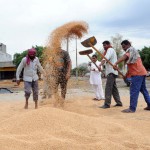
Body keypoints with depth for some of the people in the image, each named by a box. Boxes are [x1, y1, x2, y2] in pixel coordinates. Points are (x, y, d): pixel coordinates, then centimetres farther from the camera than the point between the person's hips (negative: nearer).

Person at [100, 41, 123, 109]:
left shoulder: (110, 50, -7)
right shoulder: (111, 50, 25)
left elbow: (105, 58, -27)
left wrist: (100, 65, -39)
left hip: (111, 72, -11)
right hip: (111, 72, 11)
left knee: (108, 88, -13)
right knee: (114, 88, 13)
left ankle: (107, 104, -14)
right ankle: (119, 102, 18)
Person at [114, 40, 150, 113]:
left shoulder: (130, 50, -7)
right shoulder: (134, 51, 24)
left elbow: (124, 57, -29)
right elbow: (131, 65, 27)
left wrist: (116, 63, -41)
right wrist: (127, 74, 24)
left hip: (137, 73, -10)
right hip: (141, 72, 10)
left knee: (134, 91, -10)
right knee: (143, 90, 18)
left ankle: (132, 108, -10)